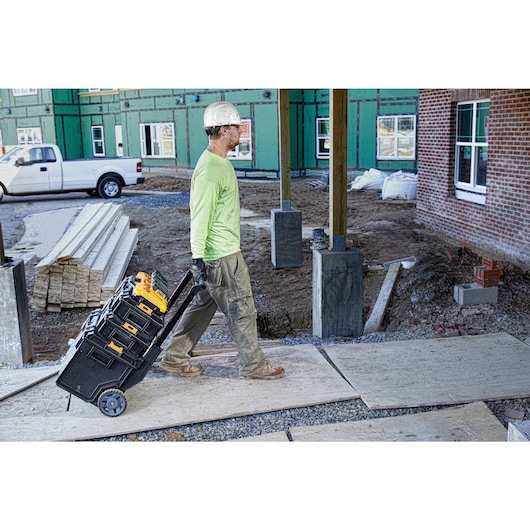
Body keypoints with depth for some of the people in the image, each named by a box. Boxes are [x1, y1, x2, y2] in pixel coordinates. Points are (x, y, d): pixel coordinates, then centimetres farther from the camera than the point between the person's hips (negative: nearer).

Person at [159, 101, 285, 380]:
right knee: (241, 309, 2)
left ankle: (175, 357, 27)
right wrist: (197, 257, -22)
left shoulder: (221, 162, 13)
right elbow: (199, 217, -22)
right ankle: (253, 365, 18)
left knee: (203, 304, 17)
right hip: (222, 256, -10)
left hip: (226, 251, 10)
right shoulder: (209, 170, -20)